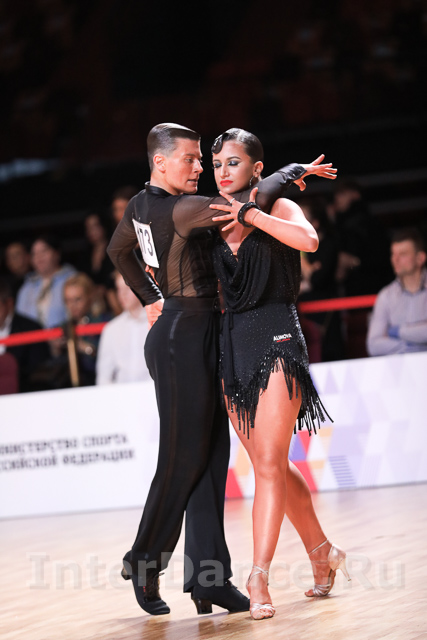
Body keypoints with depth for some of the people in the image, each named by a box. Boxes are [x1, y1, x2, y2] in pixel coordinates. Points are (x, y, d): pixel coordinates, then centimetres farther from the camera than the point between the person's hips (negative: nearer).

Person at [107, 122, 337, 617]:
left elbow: (117, 251, 32)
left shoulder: (140, 207, 11)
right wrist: (293, 171, -10)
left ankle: (207, 577, 4)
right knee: (185, 456, -2)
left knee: (211, 456, 5)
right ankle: (145, 562, 13)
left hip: (191, 333, 10)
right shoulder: (177, 209, -18)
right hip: (186, 337, -10)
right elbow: (254, 201, -27)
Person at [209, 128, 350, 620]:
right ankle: (322, 552, 25)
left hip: (276, 341, -6)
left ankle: (259, 578, -15)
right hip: (232, 346, 6)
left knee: (270, 464, -11)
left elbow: (308, 239, -22)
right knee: (270, 465, 10)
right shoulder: (217, 221, 13)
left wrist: (249, 214, -17)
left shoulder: (277, 207, 0)